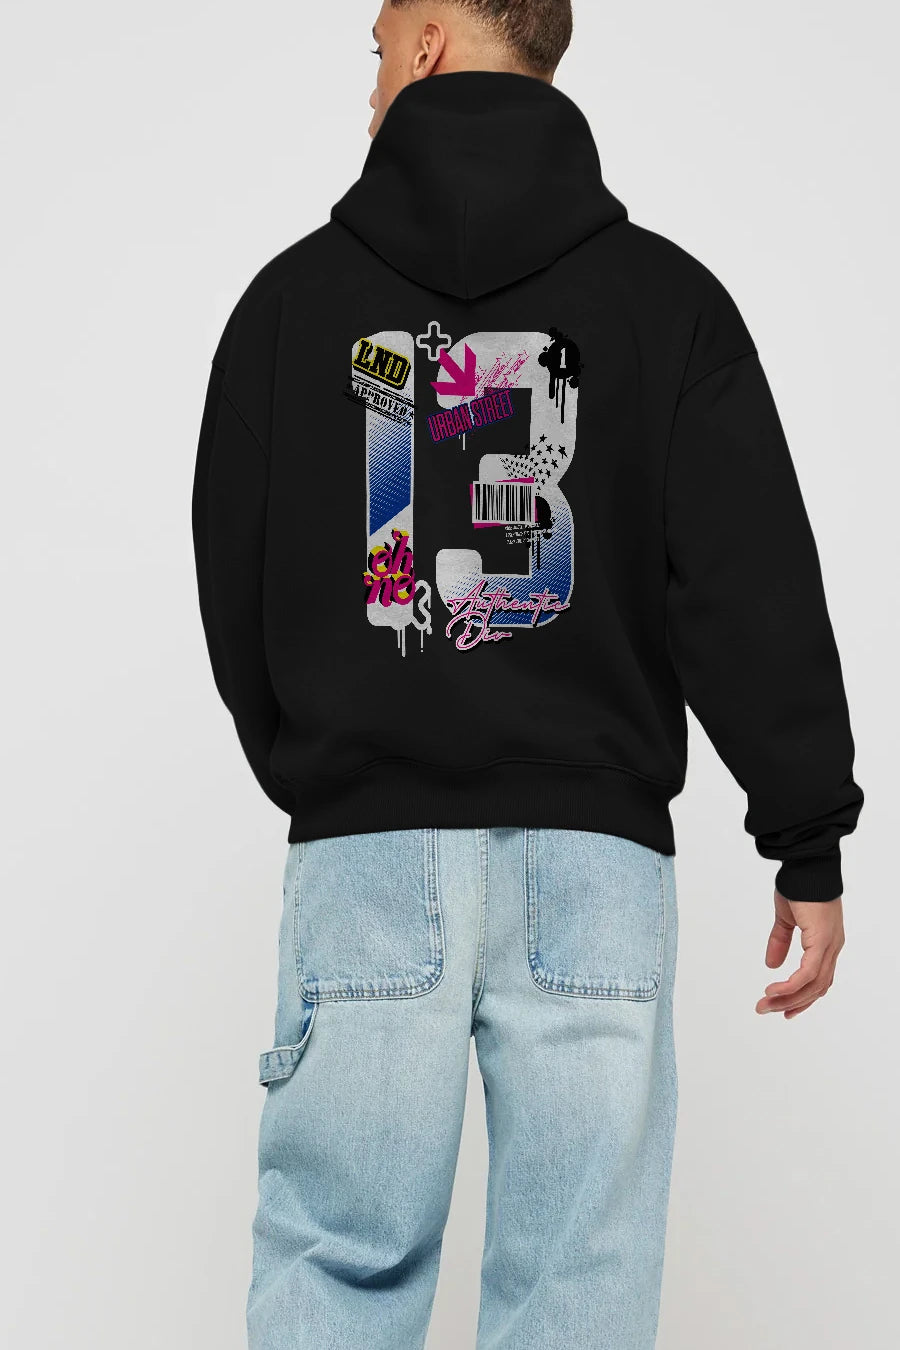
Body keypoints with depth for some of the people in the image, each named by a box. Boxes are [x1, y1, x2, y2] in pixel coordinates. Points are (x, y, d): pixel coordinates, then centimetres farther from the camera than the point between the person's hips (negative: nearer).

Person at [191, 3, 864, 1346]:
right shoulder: (666, 296, 3)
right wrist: (809, 844, 3)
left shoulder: (294, 296, 6)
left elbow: (232, 585, 12)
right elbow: (758, 591, -2)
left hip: (363, 845, 1)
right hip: (594, 848, 0)